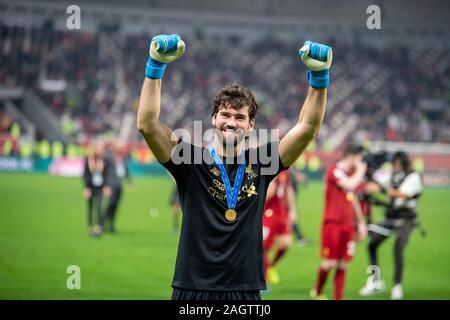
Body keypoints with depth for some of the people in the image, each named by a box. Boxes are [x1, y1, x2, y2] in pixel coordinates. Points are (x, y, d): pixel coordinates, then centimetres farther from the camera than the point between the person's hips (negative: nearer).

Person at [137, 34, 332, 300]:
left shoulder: (260, 163, 6)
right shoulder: (191, 161, 0)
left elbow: (308, 127, 1)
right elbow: (147, 124, -11)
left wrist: (319, 75, -9)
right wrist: (156, 65, -19)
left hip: (245, 290, 2)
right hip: (194, 289, -2)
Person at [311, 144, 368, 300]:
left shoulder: (351, 174, 16)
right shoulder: (334, 170, -9)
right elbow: (350, 184, -26)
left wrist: (361, 222, 22)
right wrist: (360, 171, -8)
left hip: (348, 225, 7)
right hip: (333, 223, -7)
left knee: (342, 265, 3)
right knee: (329, 262, -4)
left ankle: (338, 297, 4)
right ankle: (317, 292, 17)